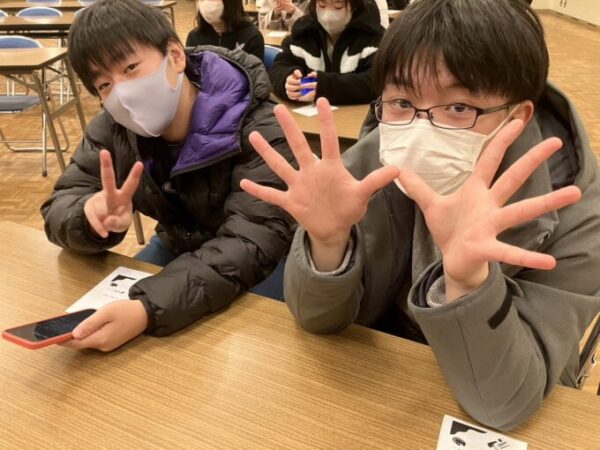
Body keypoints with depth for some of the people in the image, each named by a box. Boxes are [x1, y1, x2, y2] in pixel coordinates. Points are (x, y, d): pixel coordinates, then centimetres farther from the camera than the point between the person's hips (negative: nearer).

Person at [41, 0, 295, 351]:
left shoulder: (258, 129, -28)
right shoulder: (111, 130, -10)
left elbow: (253, 243, -37)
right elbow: (58, 209, -8)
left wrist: (147, 309, -50)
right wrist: (91, 215, -35)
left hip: (262, 262, -4)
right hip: (178, 249, 5)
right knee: (84, 316, -1)